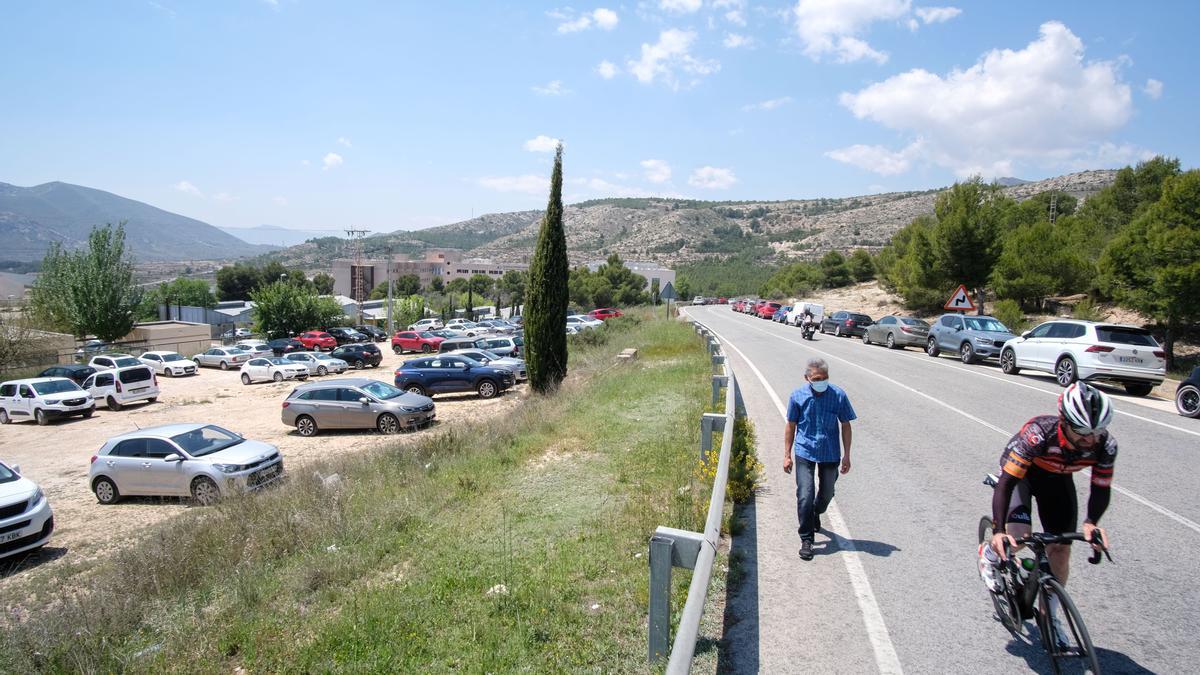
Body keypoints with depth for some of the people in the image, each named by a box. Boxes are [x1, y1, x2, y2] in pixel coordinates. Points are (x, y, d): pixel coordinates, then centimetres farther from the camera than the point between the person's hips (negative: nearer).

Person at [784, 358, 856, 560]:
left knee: (827, 494, 16)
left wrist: (846, 455, 0)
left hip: (830, 454, 1)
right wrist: (787, 455, 3)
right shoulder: (797, 397, -7)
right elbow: (791, 426, 3)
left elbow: (845, 426, 1)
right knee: (805, 496, -8)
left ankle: (816, 514, 49)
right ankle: (806, 540, 3)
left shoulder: (838, 396, -8)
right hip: (805, 452, -1)